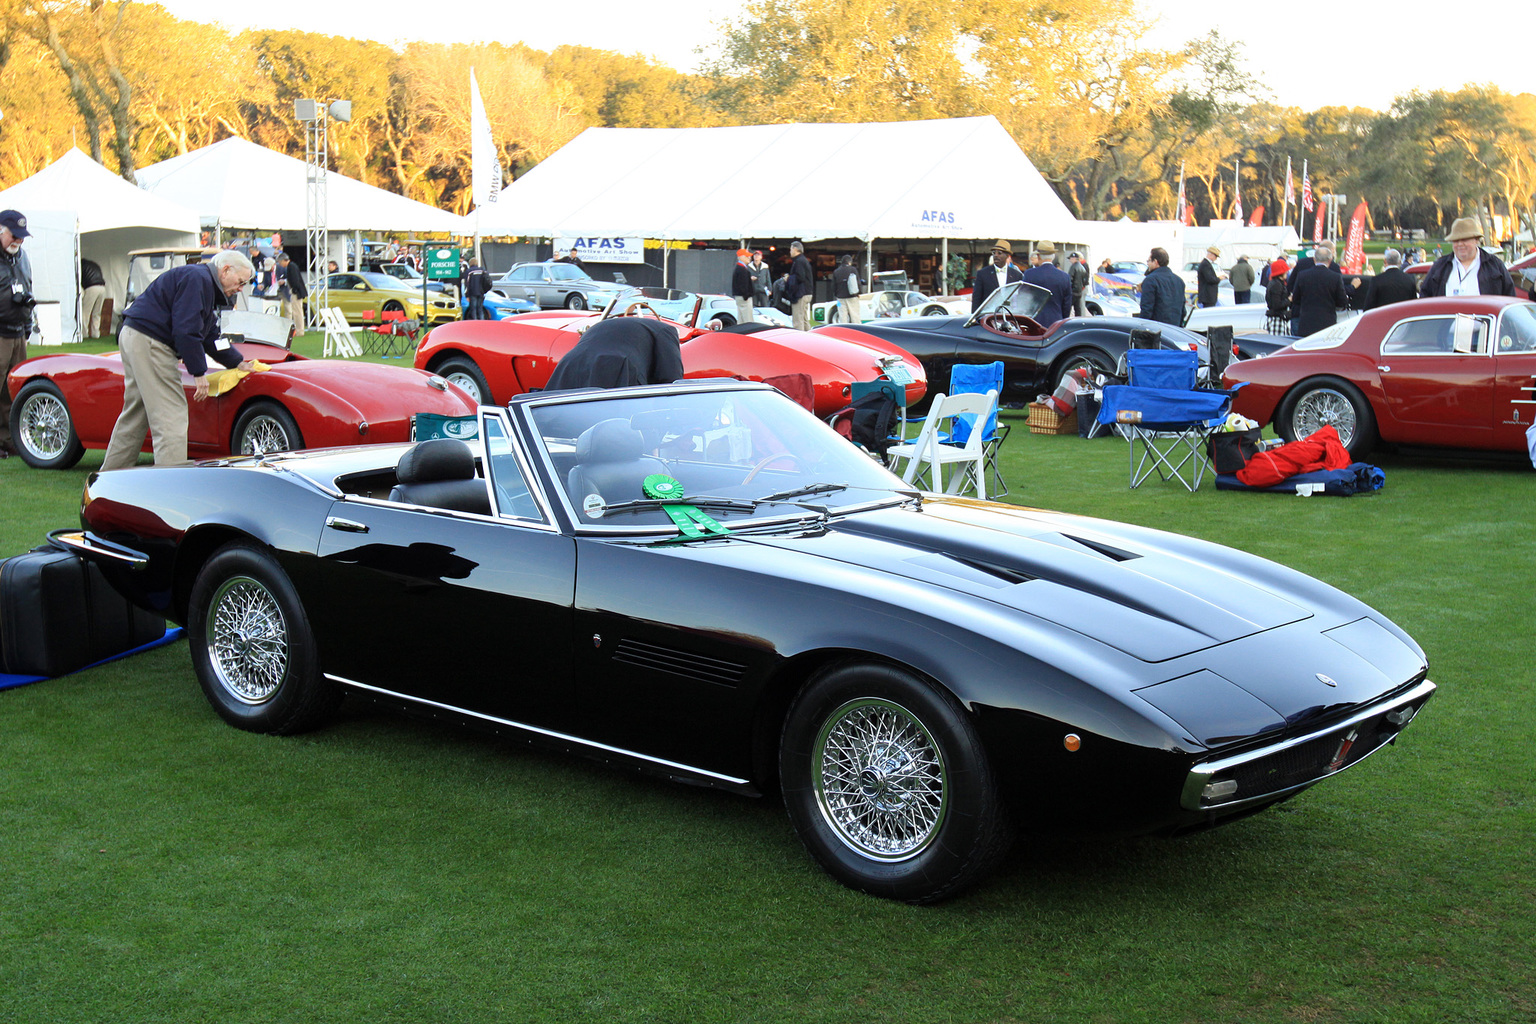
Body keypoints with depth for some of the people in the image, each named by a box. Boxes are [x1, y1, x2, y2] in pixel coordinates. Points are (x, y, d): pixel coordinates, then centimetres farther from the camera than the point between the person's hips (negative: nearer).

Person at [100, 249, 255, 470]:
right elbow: (185, 331, -21)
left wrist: (238, 363, 24)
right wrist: (199, 373, -18)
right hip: (148, 343, -11)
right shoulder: (197, 279, -14)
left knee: (135, 415, 17)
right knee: (171, 415, -12)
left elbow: (211, 337, 25)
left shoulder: (207, 286, 20)